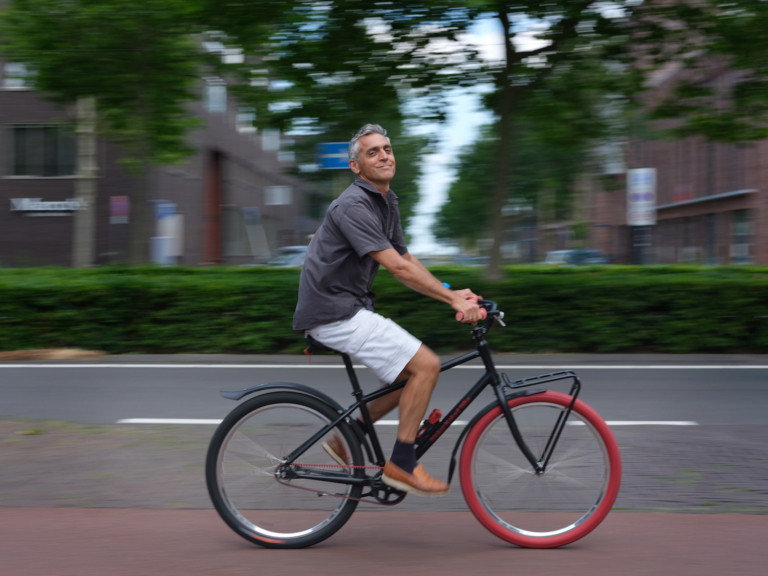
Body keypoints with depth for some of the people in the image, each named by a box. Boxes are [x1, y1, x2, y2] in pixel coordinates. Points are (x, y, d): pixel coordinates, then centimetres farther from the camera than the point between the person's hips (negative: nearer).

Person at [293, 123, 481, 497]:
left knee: (412, 373, 12)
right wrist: (452, 299, -22)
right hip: (335, 312, -10)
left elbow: (407, 258, 16)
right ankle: (401, 465, -6)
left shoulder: (387, 202, 13)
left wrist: (451, 292, 4)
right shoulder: (353, 206, -18)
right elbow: (396, 267, -24)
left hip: (352, 306, 10)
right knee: (426, 364, -15)